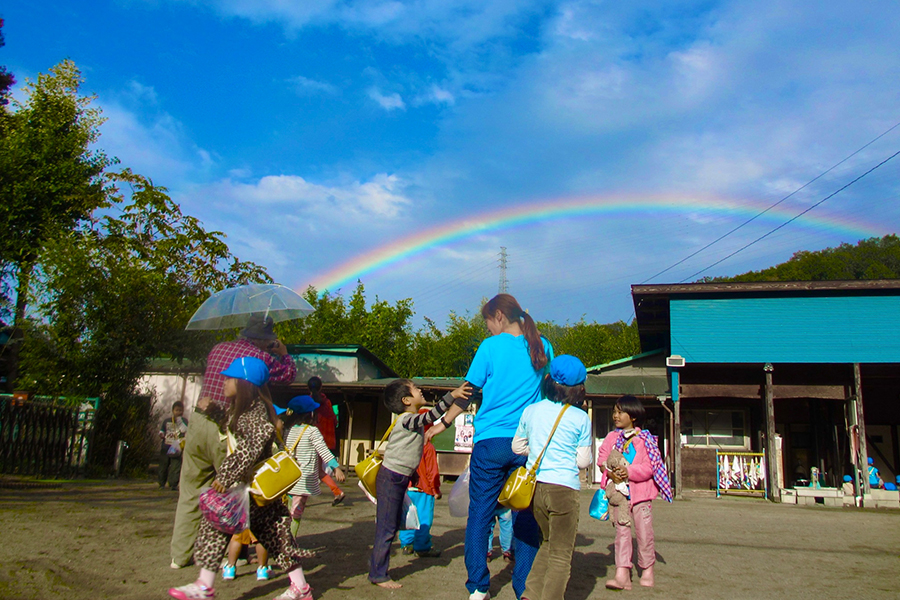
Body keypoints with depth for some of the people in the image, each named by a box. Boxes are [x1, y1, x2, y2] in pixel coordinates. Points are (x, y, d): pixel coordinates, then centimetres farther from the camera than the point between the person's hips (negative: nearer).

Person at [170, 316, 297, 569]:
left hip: (198, 423, 5)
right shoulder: (261, 357, -7)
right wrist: (283, 353, 24)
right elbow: (289, 374, 6)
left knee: (190, 491, 13)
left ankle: (180, 554, 19)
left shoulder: (217, 349, 11)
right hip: (225, 431, -5)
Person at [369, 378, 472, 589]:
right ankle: (378, 574, 5)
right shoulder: (406, 420, -19)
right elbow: (431, 416, -35)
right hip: (390, 479, -9)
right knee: (386, 528, -3)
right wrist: (452, 395, -40)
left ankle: (376, 566, 24)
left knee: (391, 526, 14)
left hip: (400, 479, 9)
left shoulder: (412, 420, 10)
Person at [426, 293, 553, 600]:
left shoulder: (491, 346, -4)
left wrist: (444, 423, 13)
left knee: (480, 515, 7)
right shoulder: (542, 347, 7)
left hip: (491, 441, -3)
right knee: (525, 516, 9)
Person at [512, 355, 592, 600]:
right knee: (561, 555, 7)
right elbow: (583, 461, -3)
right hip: (564, 488, -4)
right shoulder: (581, 418, -4)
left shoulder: (531, 411, 4)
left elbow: (517, 446, 12)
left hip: (535, 487, 4)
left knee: (548, 544, 22)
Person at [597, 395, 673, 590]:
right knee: (621, 531, 1)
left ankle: (647, 569, 25)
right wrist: (609, 471, -15)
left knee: (644, 531, 6)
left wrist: (629, 472, -21)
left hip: (640, 491, -2)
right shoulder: (612, 437, 6)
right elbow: (602, 457, 4)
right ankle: (622, 574, 1)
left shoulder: (645, 439, -4)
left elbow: (649, 466, -9)